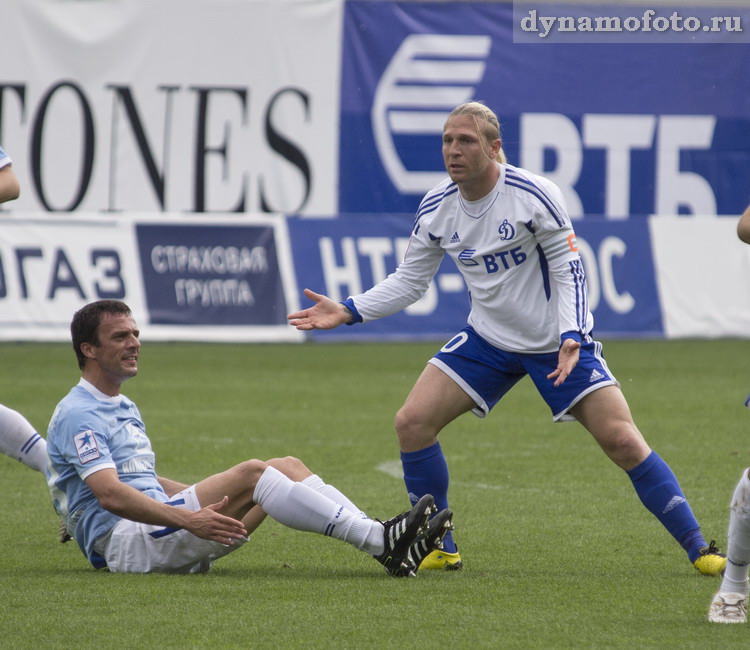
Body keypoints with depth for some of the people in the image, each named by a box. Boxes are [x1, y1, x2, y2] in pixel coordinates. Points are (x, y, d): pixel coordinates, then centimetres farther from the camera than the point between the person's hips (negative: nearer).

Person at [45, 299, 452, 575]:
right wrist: (188, 519, -34)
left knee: (288, 468, -3)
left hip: (157, 532, 10)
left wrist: (214, 501, 28)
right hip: (123, 541, -10)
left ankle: (384, 544, -20)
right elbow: (110, 494, -23)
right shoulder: (79, 415, -9)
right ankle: (380, 541, -31)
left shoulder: (123, 408, 24)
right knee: (251, 473, -26)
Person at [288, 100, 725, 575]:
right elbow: (409, 281, 5)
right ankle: (440, 550, 6)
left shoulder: (534, 195, -20)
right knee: (413, 422, -9)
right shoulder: (436, 208, -6)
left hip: (558, 341, -5)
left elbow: (568, 270, -14)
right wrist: (348, 312, -7)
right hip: (489, 340, 5)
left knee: (622, 440, -14)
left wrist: (571, 337, -26)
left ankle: (700, 550, -3)